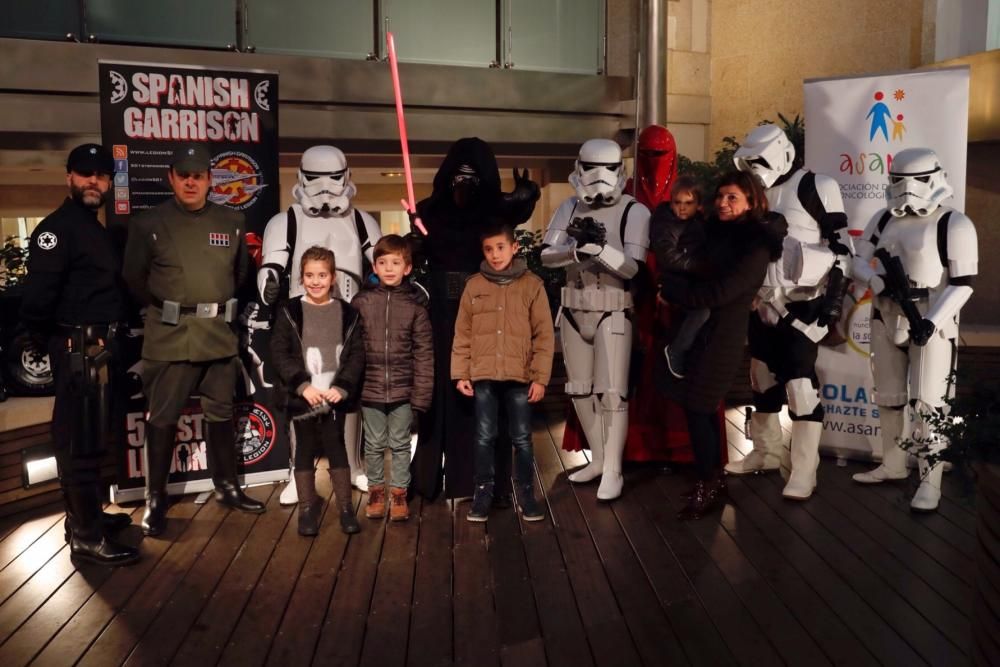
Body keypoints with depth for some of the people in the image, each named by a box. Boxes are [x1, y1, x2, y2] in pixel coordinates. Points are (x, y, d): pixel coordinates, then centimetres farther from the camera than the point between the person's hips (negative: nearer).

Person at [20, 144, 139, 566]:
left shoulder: (95, 229, 17)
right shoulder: (58, 227, -13)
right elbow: (38, 294, -23)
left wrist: (113, 332, 9)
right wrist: (49, 339, -12)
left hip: (97, 347, 10)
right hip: (78, 349, -10)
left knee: (82, 437, 17)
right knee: (82, 441, -6)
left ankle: (84, 517, 29)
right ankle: (87, 538, 1)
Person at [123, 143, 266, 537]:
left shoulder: (232, 223, 7)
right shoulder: (149, 224, -2)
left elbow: (241, 273, 18)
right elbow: (134, 279, 6)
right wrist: (163, 309, 11)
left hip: (219, 334, 3)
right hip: (169, 336, -3)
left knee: (221, 413, 13)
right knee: (162, 418, 2)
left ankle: (227, 487, 26)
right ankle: (155, 499, 14)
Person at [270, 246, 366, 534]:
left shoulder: (348, 313, 4)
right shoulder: (288, 312, 0)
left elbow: (356, 355, 2)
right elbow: (279, 353, -4)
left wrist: (342, 388, -10)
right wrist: (303, 385, -13)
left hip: (335, 397, 0)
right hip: (303, 398, 0)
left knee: (336, 449, 7)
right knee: (305, 451, 9)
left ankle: (345, 506, 19)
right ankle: (307, 507, 23)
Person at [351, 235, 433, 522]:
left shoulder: (415, 305, -3)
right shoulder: (361, 302, -2)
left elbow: (424, 353, -3)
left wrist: (421, 394, -5)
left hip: (403, 390, 0)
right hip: (370, 389, 1)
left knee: (400, 444, 11)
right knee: (374, 445, 13)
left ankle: (399, 493, 27)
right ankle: (375, 490, 31)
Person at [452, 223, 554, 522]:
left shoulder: (532, 285, -2)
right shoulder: (474, 285, 3)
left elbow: (544, 335, -2)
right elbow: (463, 334, 5)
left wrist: (540, 377, -6)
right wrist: (460, 374, 0)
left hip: (519, 376, -1)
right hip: (483, 376, 1)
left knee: (522, 439, 9)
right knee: (484, 437, 10)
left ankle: (526, 493, 23)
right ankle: (483, 492, 23)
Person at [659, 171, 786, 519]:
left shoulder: (756, 247, -15)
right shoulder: (716, 231, 7)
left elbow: (715, 293, -20)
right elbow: (697, 274, 15)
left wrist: (670, 289, -11)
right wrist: (674, 285, -5)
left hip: (722, 335, -7)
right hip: (697, 327, 7)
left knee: (696, 408, -3)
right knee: (702, 408, 12)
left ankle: (707, 488, 11)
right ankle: (714, 480, 26)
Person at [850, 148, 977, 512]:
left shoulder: (954, 224, -10)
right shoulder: (883, 220, 7)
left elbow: (963, 283, -13)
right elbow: (858, 263, 7)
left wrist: (932, 322, -22)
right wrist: (881, 282, -14)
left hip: (931, 323, -6)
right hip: (886, 319, 6)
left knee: (929, 404, -5)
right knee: (888, 397, 15)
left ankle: (930, 482, 3)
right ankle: (893, 465, 30)